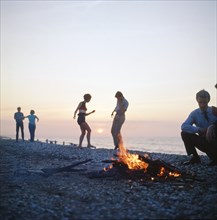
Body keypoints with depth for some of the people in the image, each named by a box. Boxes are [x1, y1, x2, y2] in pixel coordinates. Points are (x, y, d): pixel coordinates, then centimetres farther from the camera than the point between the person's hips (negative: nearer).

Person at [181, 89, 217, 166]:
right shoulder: (194, 113, -6)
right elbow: (184, 126, -20)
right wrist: (199, 129, -32)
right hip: (204, 141, 2)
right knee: (184, 134, -15)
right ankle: (195, 158, -7)